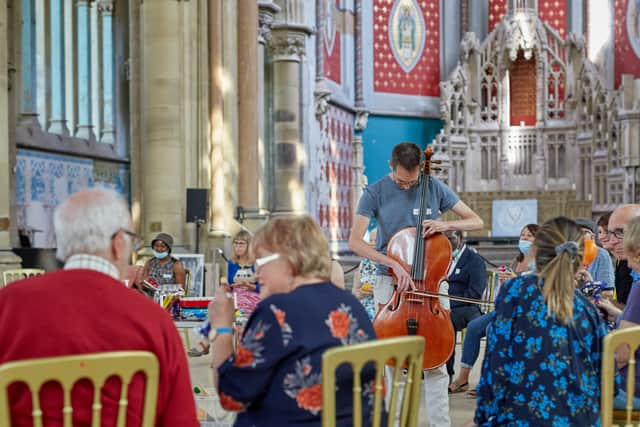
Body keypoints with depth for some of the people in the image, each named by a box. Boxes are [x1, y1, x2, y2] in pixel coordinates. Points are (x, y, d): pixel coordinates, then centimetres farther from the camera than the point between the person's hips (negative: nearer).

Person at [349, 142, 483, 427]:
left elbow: (476, 222, 6)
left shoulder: (435, 188, 2)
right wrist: (393, 264, -24)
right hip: (390, 283, -1)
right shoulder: (375, 193, -3)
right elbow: (355, 241, -12)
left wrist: (447, 224, -15)